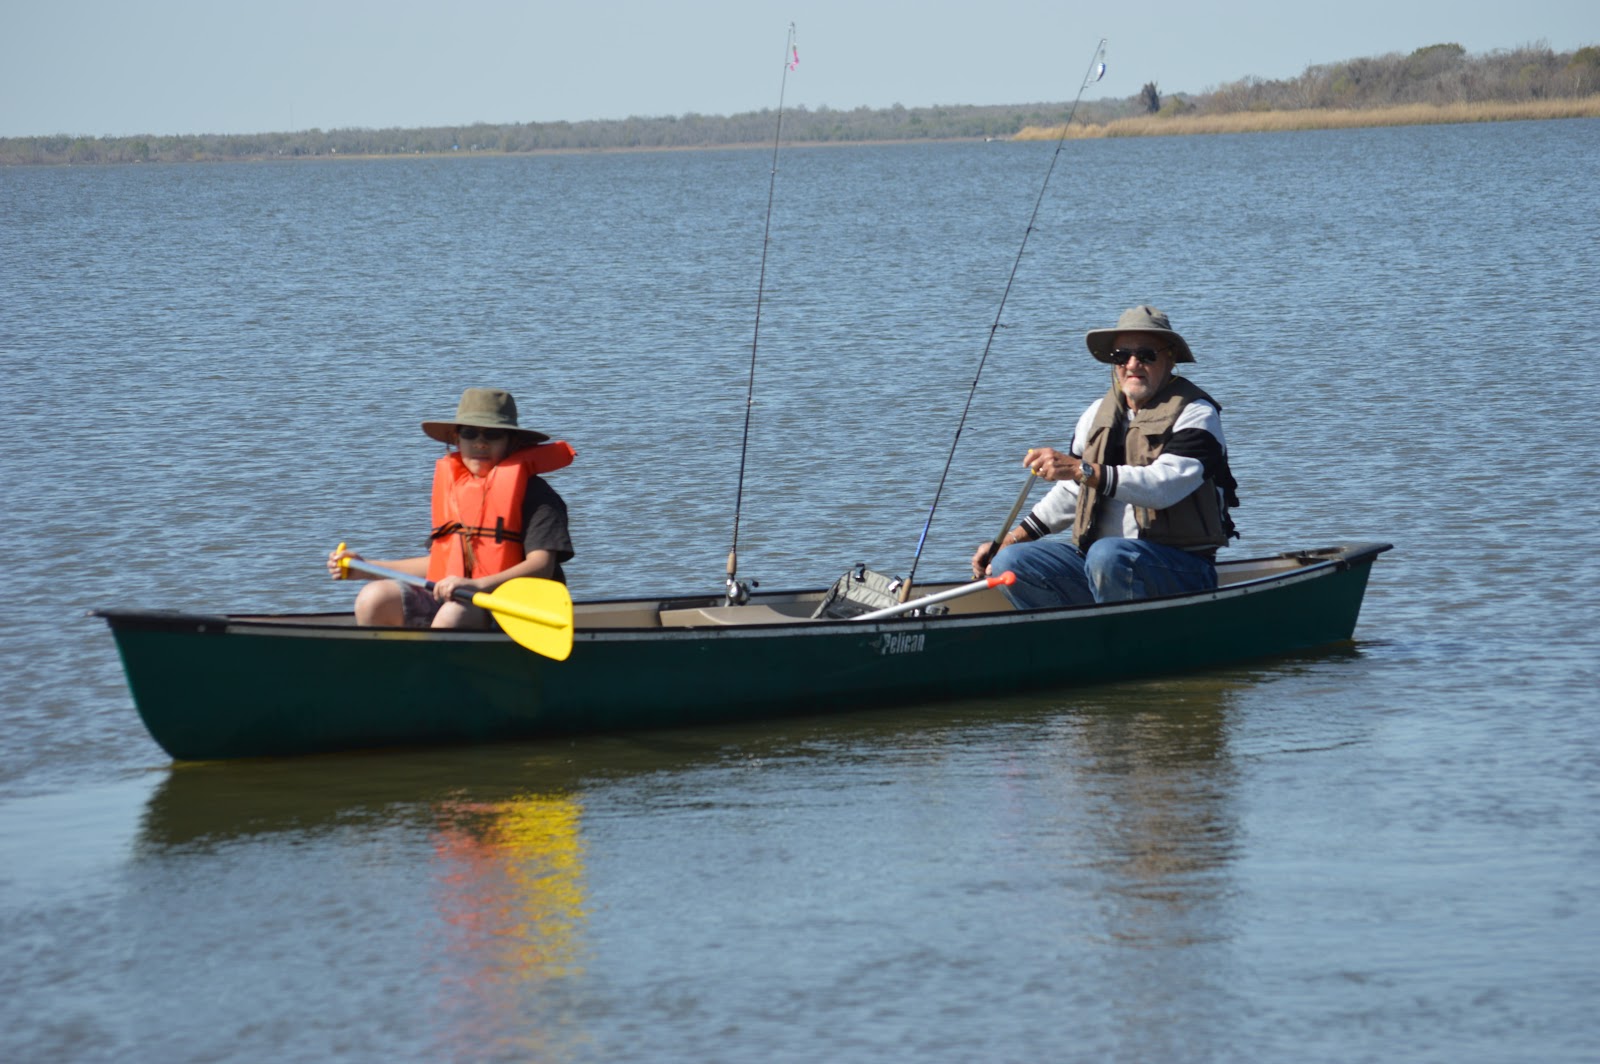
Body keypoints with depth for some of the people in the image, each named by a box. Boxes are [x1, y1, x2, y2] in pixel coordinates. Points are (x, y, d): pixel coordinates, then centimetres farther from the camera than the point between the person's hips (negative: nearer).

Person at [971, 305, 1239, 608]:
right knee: (1009, 563, -12)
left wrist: (1081, 469, -31)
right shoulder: (1100, 412, 16)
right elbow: (1070, 493, 23)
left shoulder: (1196, 414, -6)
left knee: (1108, 555, -38)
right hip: (1095, 556, 7)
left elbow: (1164, 485, -23)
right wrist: (1011, 539, 11)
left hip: (1181, 569, -7)